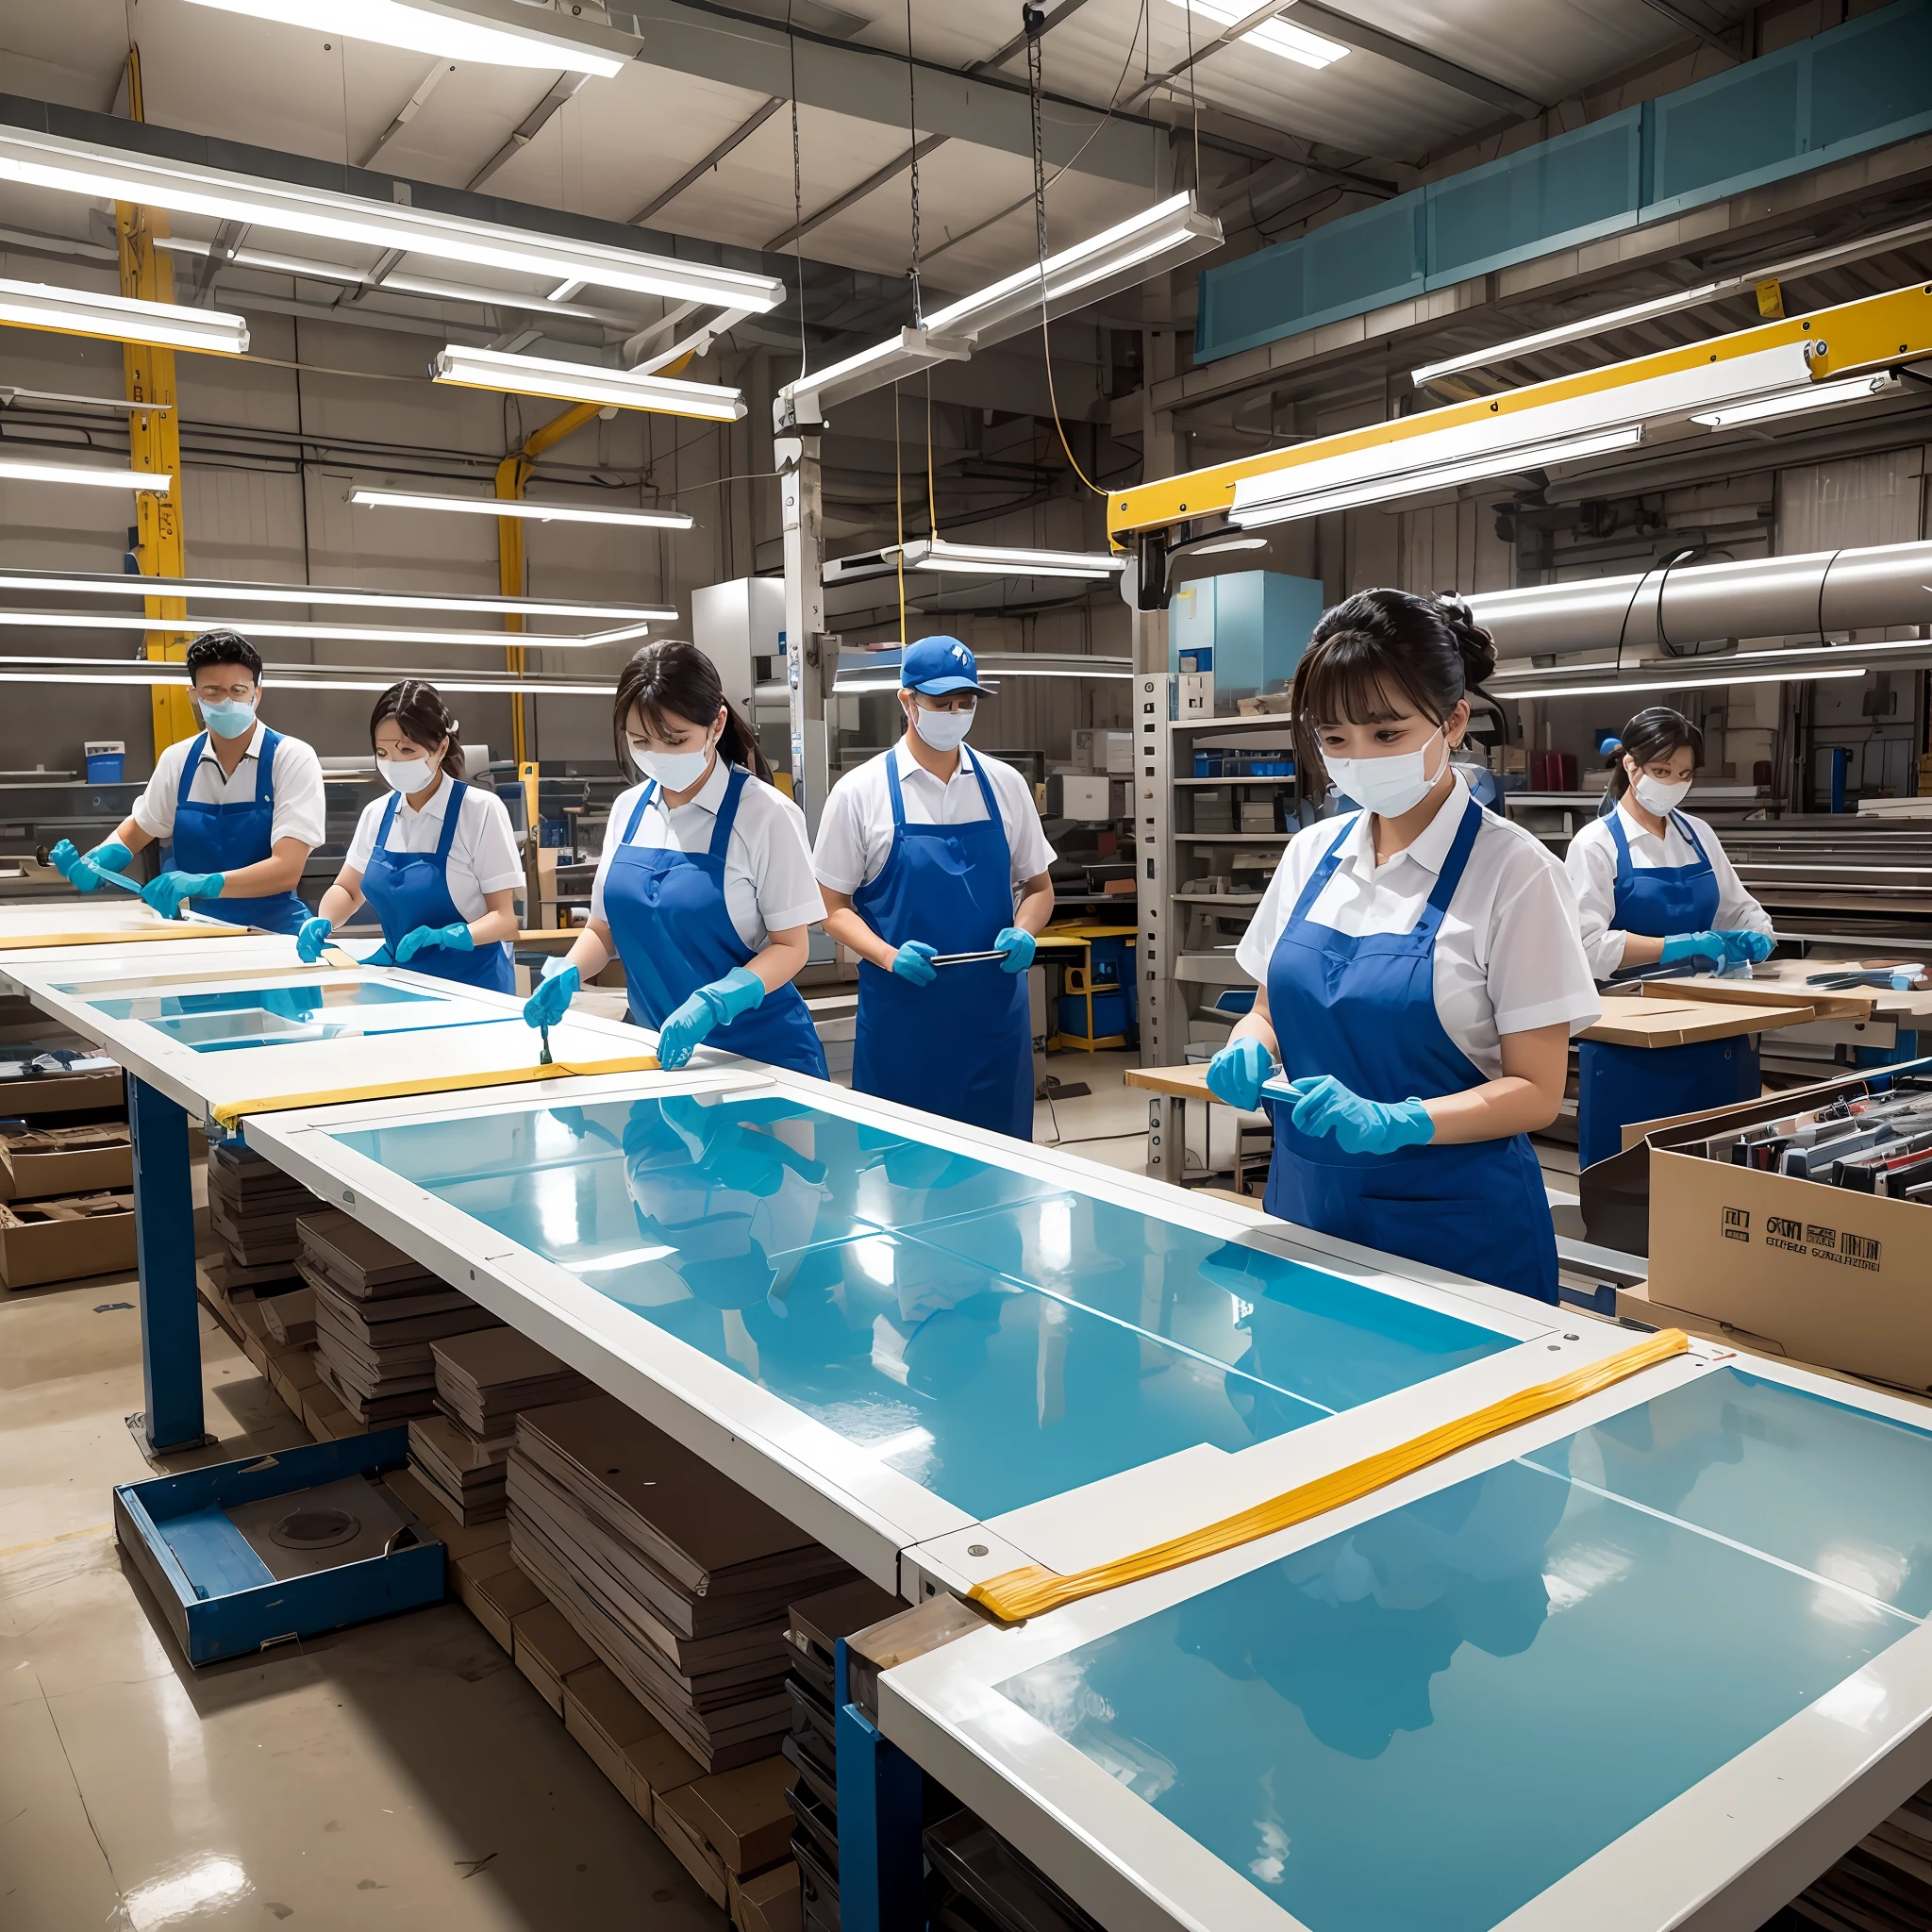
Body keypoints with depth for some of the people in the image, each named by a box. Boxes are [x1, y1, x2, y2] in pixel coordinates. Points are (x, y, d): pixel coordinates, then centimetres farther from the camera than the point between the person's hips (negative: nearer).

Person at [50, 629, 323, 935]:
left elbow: (287, 869, -19)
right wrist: (93, 864, 2)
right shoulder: (177, 760, 6)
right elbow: (138, 828, 23)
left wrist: (201, 884, -33)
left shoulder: (292, 759, -8)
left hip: (272, 933, -6)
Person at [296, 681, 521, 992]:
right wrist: (322, 923, -4)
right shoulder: (377, 813, 3)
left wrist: (449, 935, -29)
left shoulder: (481, 809, -12)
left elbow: (504, 917, -11)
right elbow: (347, 890, 16)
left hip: (472, 985, -5)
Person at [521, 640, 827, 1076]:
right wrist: (567, 974, -11)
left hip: (756, 1051, -4)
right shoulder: (627, 810, 2)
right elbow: (604, 927, 10)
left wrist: (712, 1004, -26)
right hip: (657, 1046, 5)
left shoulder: (764, 812, -13)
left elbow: (789, 945, -12)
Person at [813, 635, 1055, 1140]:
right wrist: (889, 956, -16)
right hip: (901, 1019, -2)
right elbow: (833, 906, 1)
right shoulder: (859, 791, -2)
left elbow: (1038, 888, 13)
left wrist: (1022, 933, -9)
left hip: (995, 1013, 2)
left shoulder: (1005, 784, 5)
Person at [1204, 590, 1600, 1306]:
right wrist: (1249, 1049, -10)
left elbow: (1536, 1091, -11)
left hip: (1453, 1232, -4)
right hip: (1303, 1207, 5)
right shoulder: (1311, 853, 3)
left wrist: (1395, 1121, -27)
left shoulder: (1512, 870, -11)